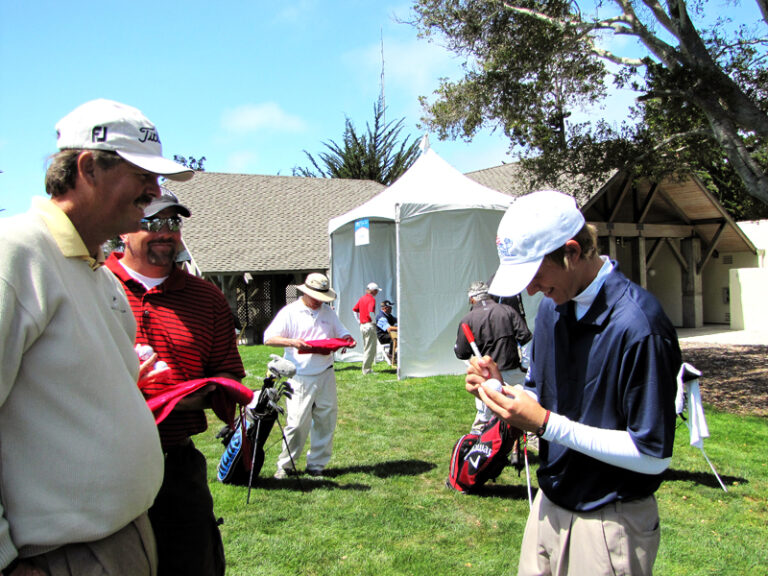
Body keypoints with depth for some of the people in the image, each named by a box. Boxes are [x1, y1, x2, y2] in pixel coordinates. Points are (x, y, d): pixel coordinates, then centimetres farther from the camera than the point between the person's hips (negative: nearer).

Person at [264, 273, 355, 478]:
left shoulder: (328, 312, 15)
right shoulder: (290, 312, 0)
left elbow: (342, 333, 21)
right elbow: (269, 338, -4)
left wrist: (348, 340, -3)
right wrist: (292, 342, -22)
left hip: (325, 375, 5)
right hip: (300, 378, -5)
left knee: (326, 420, 6)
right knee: (297, 422, -6)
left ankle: (316, 464, 20)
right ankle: (286, 465, 13)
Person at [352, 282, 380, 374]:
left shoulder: (362, 298, 13)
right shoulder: (372, 299, -13)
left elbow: (354, 310, 18)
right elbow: (371, 312, -26)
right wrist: (374, 321, -12)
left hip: (362, 325, 9)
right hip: (369, 326, -9)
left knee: (365, 348, 16)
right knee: (370, 349, -2)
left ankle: (366, 368, 21)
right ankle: (367, 369, 0)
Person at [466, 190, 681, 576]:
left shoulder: (638, 324, -24)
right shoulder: (551, 307, 1)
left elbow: (654, 455, -22)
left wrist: (546, 424, -24)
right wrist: (500, 388, -10)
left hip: (610, 522, -7)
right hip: (550, 504, 7)